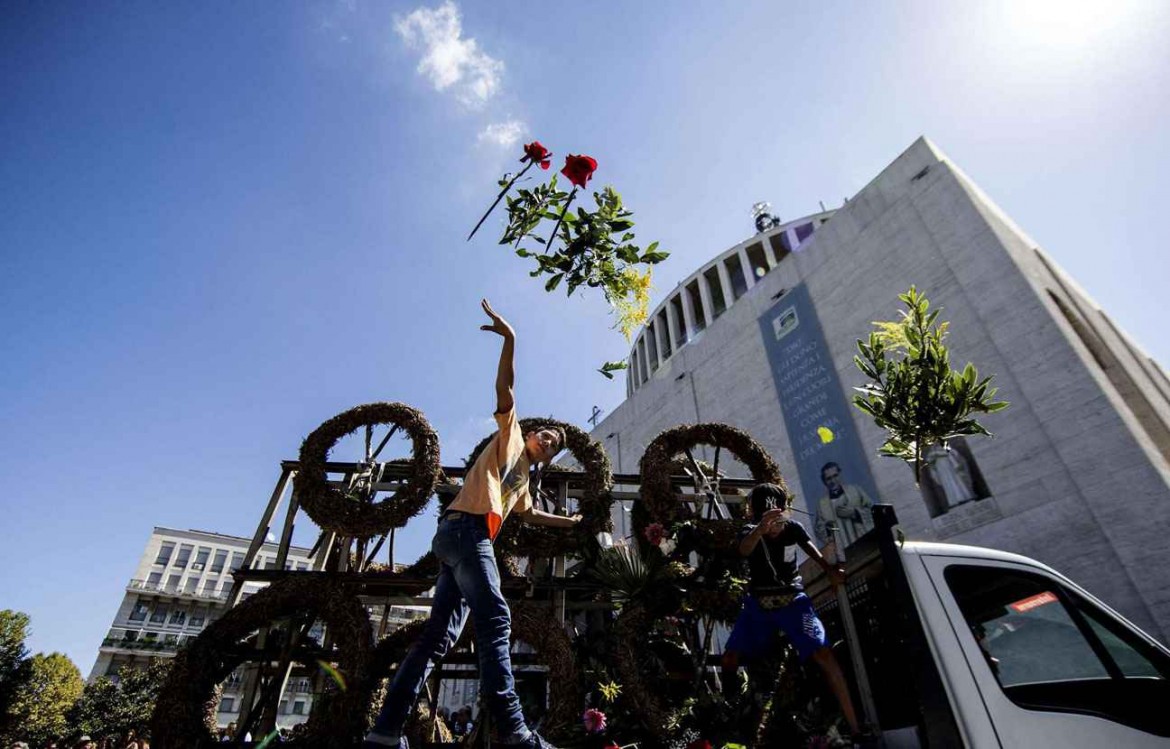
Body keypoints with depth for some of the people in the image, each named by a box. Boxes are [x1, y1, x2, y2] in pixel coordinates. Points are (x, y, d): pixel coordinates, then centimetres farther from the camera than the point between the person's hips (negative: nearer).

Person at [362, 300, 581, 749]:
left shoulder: (524, 480, 32)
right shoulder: (510, 435, 13)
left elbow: (530, 515, 46)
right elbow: (504, 388, 0)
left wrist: (572, 521, 52)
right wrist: (510, 339, -10)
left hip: (465, 540, 9)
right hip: (465, 529, -9)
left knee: (439, 635, 2)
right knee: (495, 619, -22)